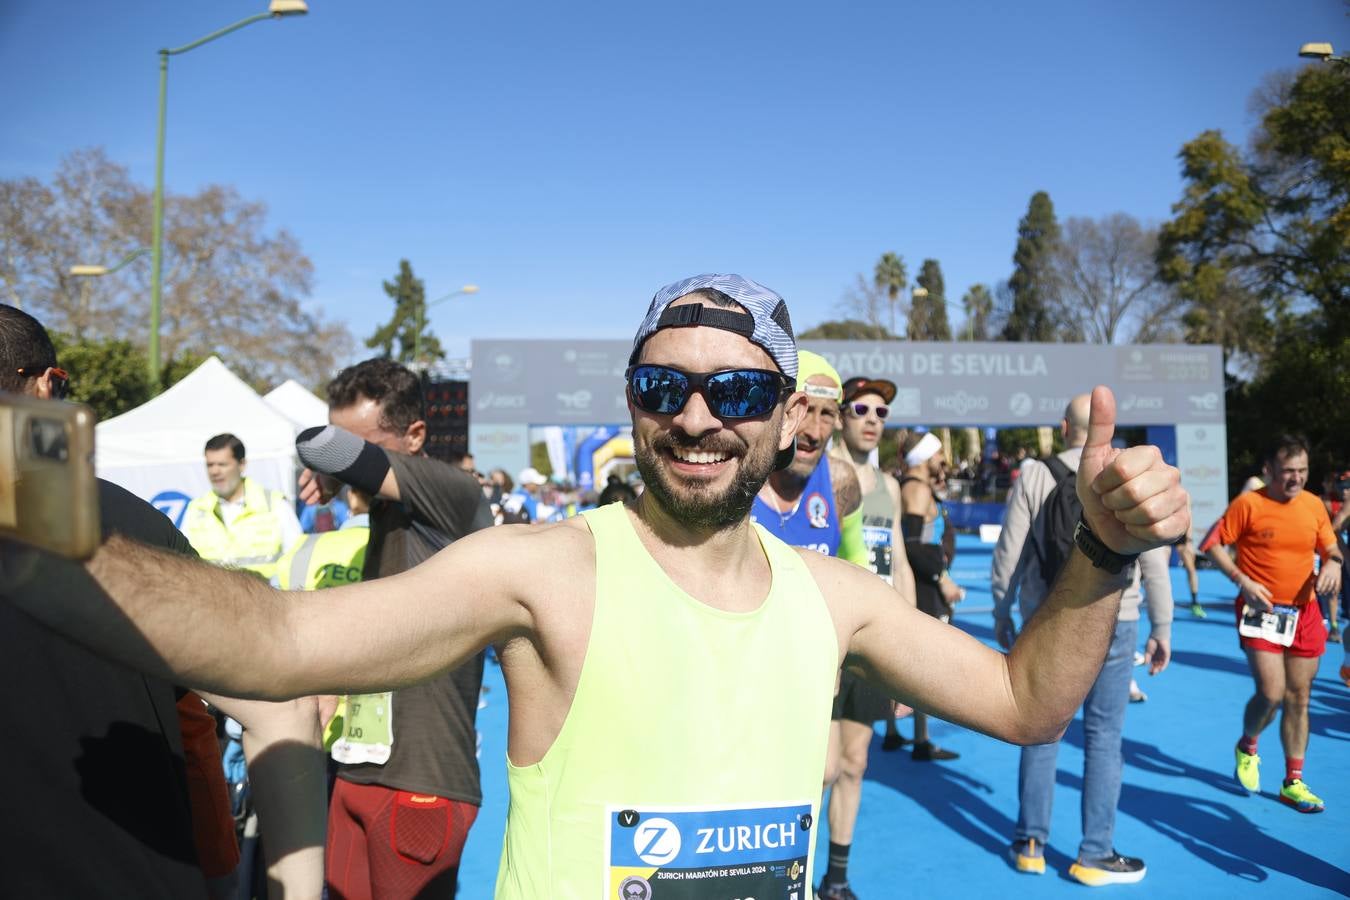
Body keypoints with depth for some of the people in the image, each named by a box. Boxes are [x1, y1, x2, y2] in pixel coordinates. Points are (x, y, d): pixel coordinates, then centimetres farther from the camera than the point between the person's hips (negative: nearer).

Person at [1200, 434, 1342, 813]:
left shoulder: (1315, 505, 3)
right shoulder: (1249, 503, -10)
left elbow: (1331, 548, 14)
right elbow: (1211, 544, -6)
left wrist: (1333, 563, -9)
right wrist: (1242, 580, -17)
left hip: (1305, 613, 5)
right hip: (1261, 611, -4)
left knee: (1298, 700, 8)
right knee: (1271, 694, -12)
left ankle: (1293, 783, 20)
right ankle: (1246, 748, 20)